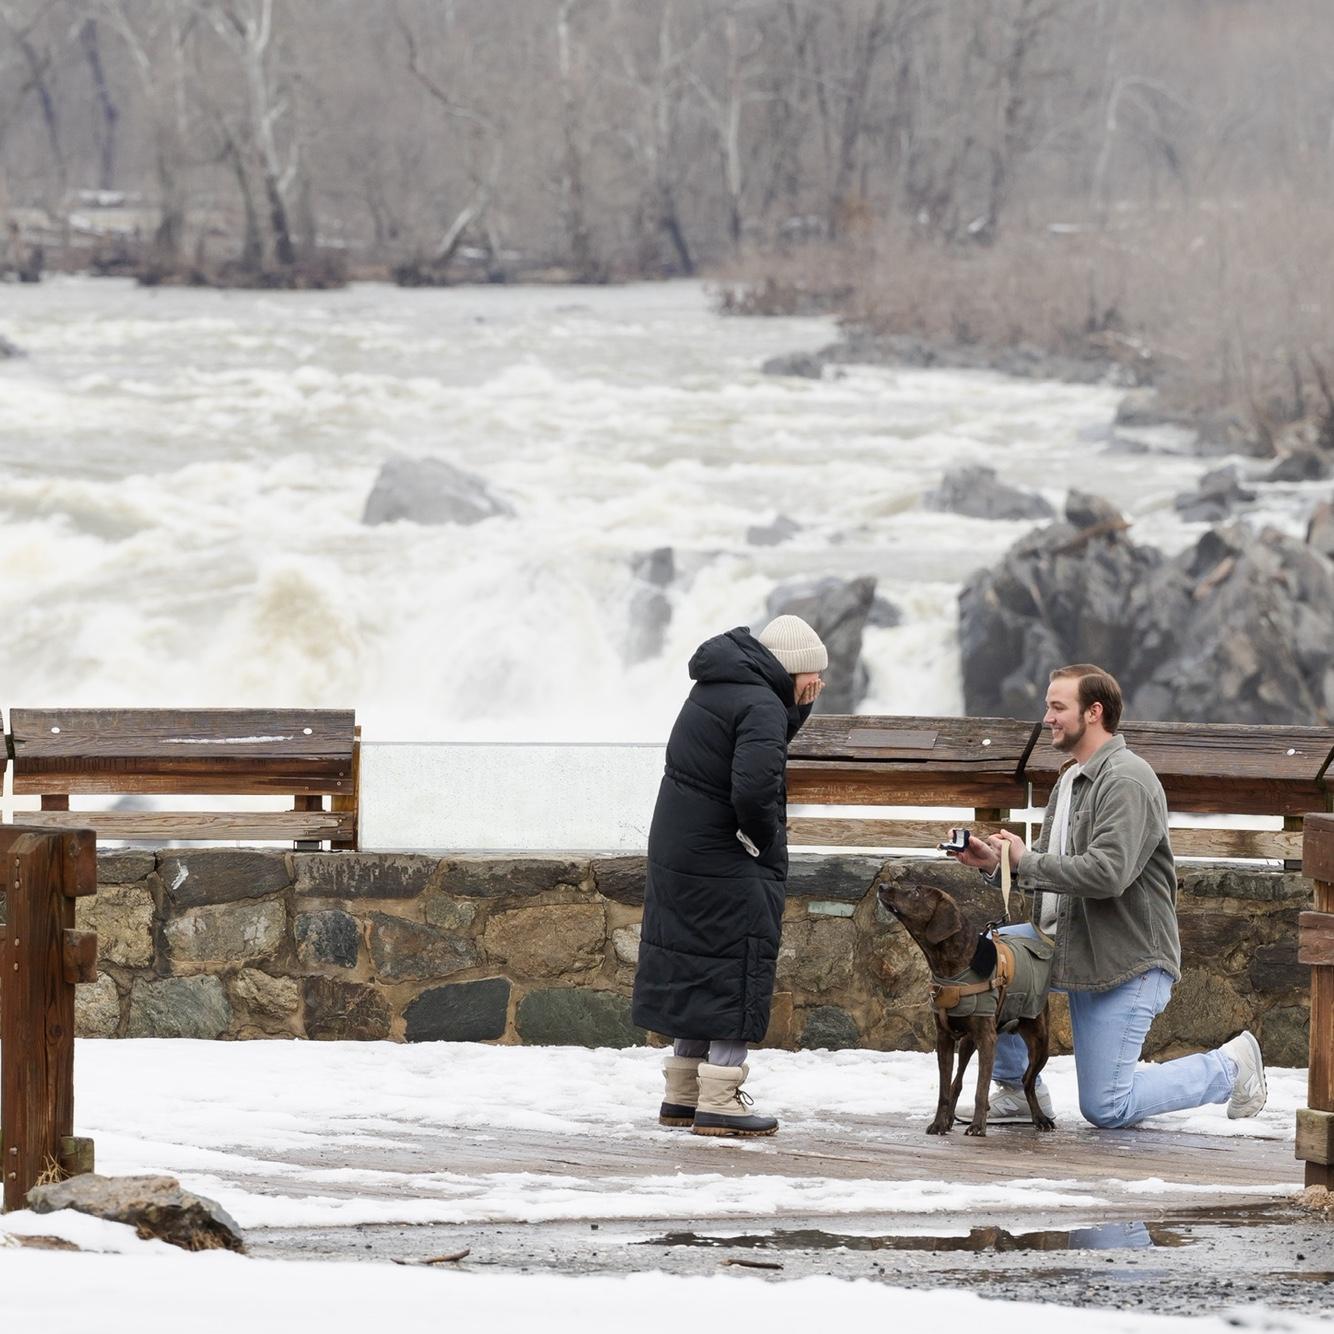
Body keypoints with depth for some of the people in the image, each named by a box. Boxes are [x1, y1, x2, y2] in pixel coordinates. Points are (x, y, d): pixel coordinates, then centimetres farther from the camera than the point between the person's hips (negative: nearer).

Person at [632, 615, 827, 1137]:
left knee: (698, 967, 16)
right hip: (728, 863, -9)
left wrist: (799, 703, 7)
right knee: (741, 970, -2)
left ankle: (682, 1094, 22)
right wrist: (766, 839, -13)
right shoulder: (759, 705, -18)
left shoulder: (715, 687, 12)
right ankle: (718, 1103, -4)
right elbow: (755, 786, -30)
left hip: (678, 852, 9)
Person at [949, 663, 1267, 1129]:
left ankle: (1230, 1067, 14)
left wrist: (1026, 862, -21)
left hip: (1127, 959, -9)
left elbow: (1107, 874, -29)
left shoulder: (1127, 782, -18)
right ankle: (1020, 1090, 9)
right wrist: (995, 863, -4)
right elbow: (1052, 868, 14)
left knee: (1106, 1108, -7)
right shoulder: (1072, 779, 14)